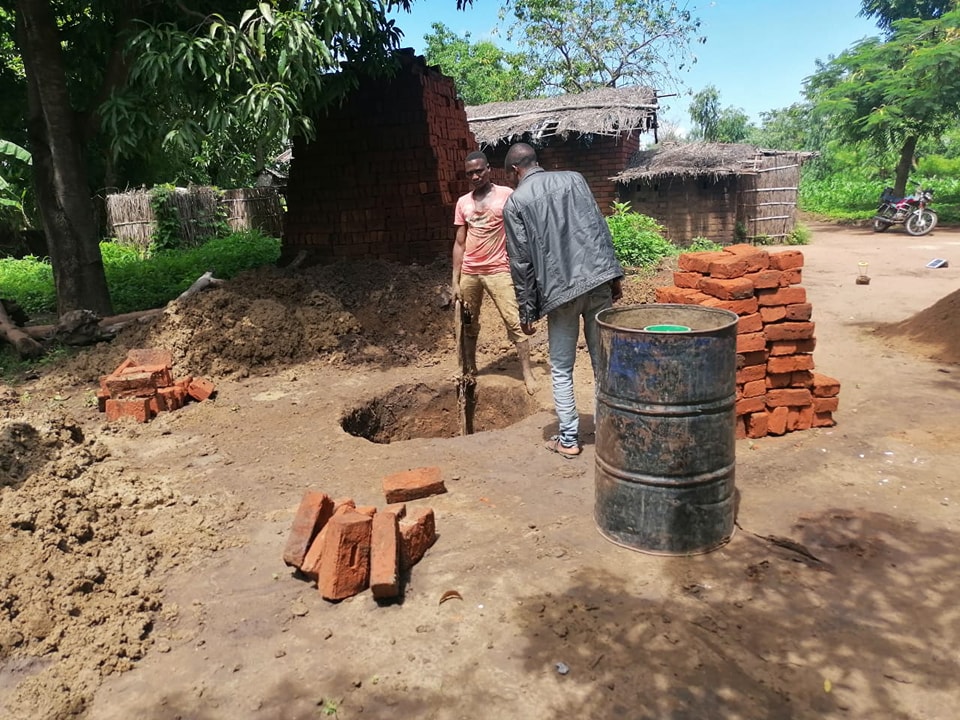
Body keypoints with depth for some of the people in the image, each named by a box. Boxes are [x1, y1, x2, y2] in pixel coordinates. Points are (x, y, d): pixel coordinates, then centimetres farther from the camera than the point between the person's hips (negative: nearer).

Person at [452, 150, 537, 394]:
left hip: (498, 271, -4)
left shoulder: (507, 195, -3)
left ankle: (527, 374, 0)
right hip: (469, 273, 4)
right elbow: (459, 243, 10)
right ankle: (469, 371, 25)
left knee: (515, 323, -6)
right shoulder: (463, 203, 9)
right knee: (468, 325, 12)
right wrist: (455, 280, 5)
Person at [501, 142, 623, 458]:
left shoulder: (515, 202, 3)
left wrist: (526, 311, 5)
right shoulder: (574, 178, 12)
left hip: (560, 290, -3)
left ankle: (568, 439, 12)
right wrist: (615, 275, 10)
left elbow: (521, 262, -1)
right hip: (598, 279, 3)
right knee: (604, 362, 10)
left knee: (561, 370, 9)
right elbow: (600, 229, 7)